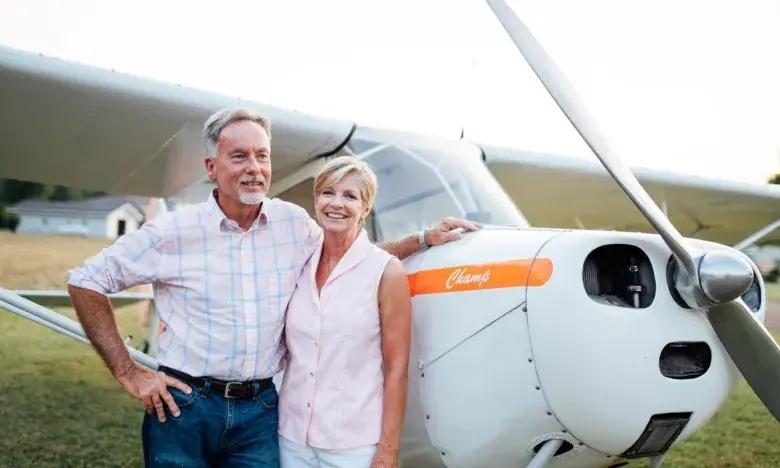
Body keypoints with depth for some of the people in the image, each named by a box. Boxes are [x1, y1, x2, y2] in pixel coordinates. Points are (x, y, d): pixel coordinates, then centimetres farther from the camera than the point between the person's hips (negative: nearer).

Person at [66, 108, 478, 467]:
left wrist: (424, 239, 10)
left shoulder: (294, 223, 2)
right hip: (184, 406, -2)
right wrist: (128, 373, -5)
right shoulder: (174, 231, -7)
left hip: (260, 411, 2)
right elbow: (86, 281, -1)